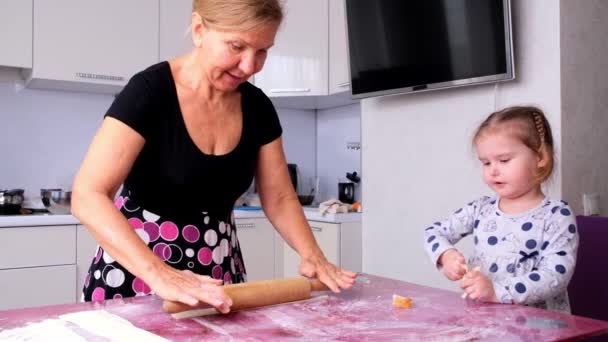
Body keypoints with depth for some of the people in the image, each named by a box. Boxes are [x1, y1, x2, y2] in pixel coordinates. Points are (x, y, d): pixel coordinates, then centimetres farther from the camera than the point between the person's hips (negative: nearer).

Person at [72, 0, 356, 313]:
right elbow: (87, 197, -27)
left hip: (219, 266, 5)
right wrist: (160, 274, -39)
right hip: (138, 269, -4)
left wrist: (311, 255, -15)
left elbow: (279, 198, 3)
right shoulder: (149, 92, -19)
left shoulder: (257, 107, -4)